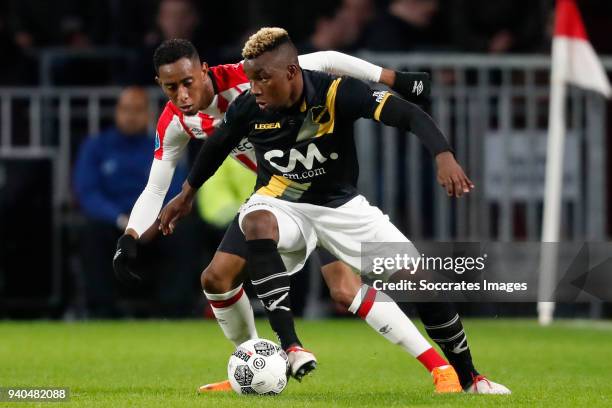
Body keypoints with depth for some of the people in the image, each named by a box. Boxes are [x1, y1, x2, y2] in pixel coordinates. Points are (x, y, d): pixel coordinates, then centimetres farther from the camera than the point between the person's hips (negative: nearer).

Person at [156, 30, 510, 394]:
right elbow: (217, 146, 7)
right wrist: (187, 194, 19)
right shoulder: (248, 109, -15)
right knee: (256, 222, -37)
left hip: (341, 204, 0)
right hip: (282, 204, 0)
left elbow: (407, 114, -31)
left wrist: (444, 156, -46)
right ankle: (291, 347, -40)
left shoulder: (334, 93, -24)